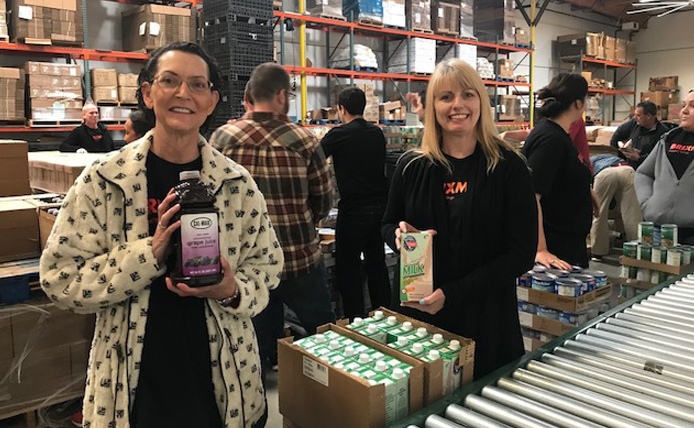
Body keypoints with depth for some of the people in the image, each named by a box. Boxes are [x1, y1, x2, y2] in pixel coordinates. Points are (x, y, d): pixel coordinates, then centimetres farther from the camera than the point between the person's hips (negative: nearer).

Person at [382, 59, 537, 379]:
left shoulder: (508, 167, -7)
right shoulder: (412, 167, 1)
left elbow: (522, 253, -10)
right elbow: (388, 224, 14)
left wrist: (452, 293, -17)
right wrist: (399, 234, -11)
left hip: (487, 319, -2)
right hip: (419, 314, 2)